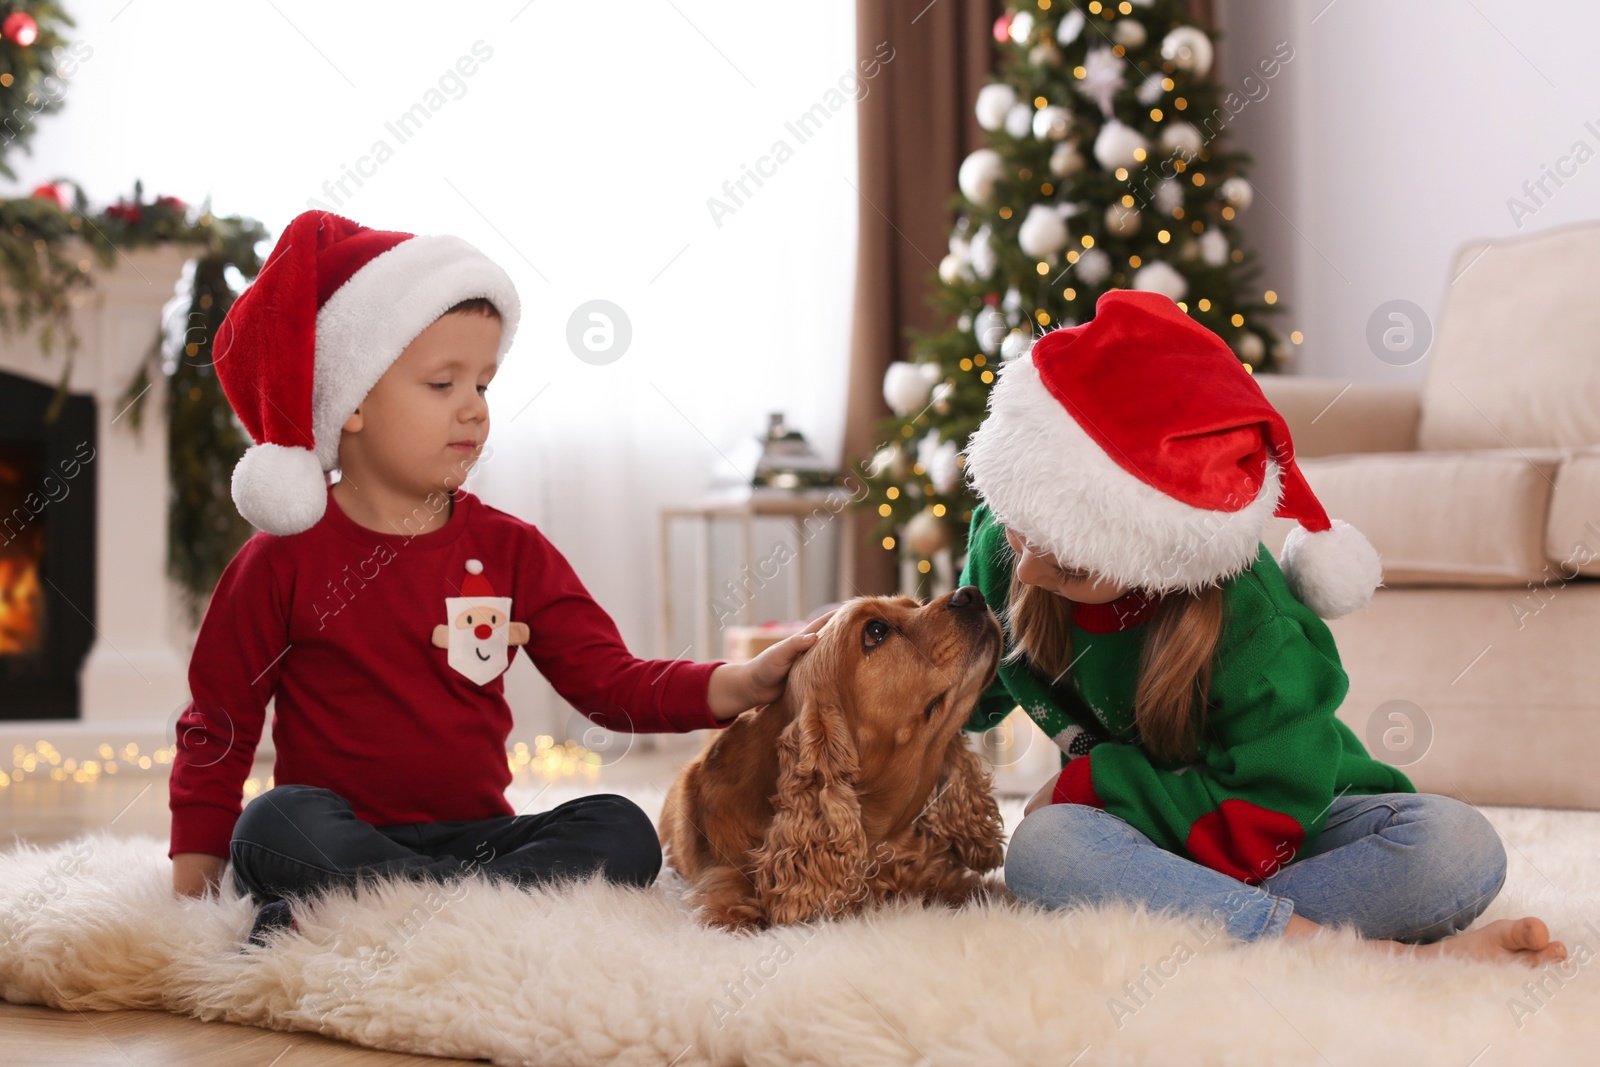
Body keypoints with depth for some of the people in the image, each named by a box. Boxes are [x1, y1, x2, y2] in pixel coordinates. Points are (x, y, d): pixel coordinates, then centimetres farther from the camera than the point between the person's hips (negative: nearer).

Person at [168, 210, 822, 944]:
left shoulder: (511, 552, 9)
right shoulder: (285, 560, 0)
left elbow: (611, 683, 2)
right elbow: (216, 729, 5)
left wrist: (743, 683, -14)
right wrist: (194, 884, -5)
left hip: (474, 836, 4)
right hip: (337, 841, -3)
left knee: (622, 831, -21)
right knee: (274, 824, -33)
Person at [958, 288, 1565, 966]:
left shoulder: (1259, 631, -27)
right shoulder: (1003, 546, -11)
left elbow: (1258, 835, -25)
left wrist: (1091, 781, -23)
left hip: (1294, 827, -3)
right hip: (1151, 845, 3)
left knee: (1458, 847, -32)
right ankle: (1381, 954, -36)